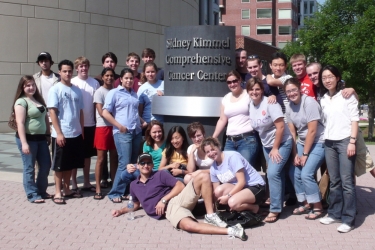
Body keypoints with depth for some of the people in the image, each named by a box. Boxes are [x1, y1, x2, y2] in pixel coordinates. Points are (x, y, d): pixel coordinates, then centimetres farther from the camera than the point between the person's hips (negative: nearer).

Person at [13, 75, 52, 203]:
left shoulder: (39, 100, 13)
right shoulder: (21, 102, -10)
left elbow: (45, 118, 20)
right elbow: (20, 123, -16)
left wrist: (48, 135, 17)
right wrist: (24, 143, -21)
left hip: (41, 138, 8)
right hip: (28, 139, -7)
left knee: (46, 165, 11)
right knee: (29, 168, 2)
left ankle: (42, 191, 26)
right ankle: (33, 195, 11)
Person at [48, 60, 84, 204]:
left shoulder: (77, 90, 10)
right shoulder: (55, 90, -6)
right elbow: (52, 112, -10)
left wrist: (82, 130, 9)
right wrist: (59, 133, -16)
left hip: (76, 134, 5)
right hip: (61, 134, -5)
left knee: (70, 164, 13)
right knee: (59, 165, 3)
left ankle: (67, 190, 24)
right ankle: (58, 193, 11)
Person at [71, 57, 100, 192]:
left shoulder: (94, 83, 3)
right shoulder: (72, 83, -6)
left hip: (90, 124, 3)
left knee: (87, 154, 12)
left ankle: (86, 183, 23)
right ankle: (73, 184, 16)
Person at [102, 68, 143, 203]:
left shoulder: (134, 94, 17)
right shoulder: (114, 93, -1)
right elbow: (105, 113, -7)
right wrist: (119, 126, -13)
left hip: (137, 131, 6)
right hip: (122, 133, -6)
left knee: (133, 163, 9)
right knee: (125, 163, -11)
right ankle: (115, 193, -2)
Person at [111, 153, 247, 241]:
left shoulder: (160, 174, 12)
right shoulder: (134, 185, 19)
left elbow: (180, 186, 3)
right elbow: (136, 204, 33)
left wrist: (164, 200, -8)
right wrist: (121, 210, 17)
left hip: (178, 199, 1)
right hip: (169, 209, -1)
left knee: (203, 177, -25)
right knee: (189, 225, -36)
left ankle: (210, 215, -18)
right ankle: (230, 230, -39)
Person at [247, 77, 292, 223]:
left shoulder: (269, 103, -19)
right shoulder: (250, 106, 0)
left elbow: (280, 127, -22)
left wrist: (275, 148, -18)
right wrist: (270, 147, 6)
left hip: (282, 143, -6)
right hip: (266, 145, 6)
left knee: (272, 173, -16)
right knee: (277, 174, 9)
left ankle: (275, 210, -7)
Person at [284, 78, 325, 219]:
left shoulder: (309, 102, -20)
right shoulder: (289, 107, 1)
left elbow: (312, 130, -20)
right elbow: (292, 132, 2)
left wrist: (305, 154, -15)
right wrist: (295, 154, -4)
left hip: (318, 143, -7)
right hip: (302, 142, 7)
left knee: (306, 174, -16)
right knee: (294, 173, 1)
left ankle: (318, 208, 1)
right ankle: (306, 203, 18)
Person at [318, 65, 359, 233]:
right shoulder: (323, 99, 12)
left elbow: (354, 119, -6)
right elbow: (325, 121, 13)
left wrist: (352, 142, -13)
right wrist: (326, 139, 6)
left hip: (345, 141, -5)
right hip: (329, 143, 5)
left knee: (347, 181, -7)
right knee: (334, 181, 8)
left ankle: (348, 219, -2)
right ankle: (335, 213, 18)